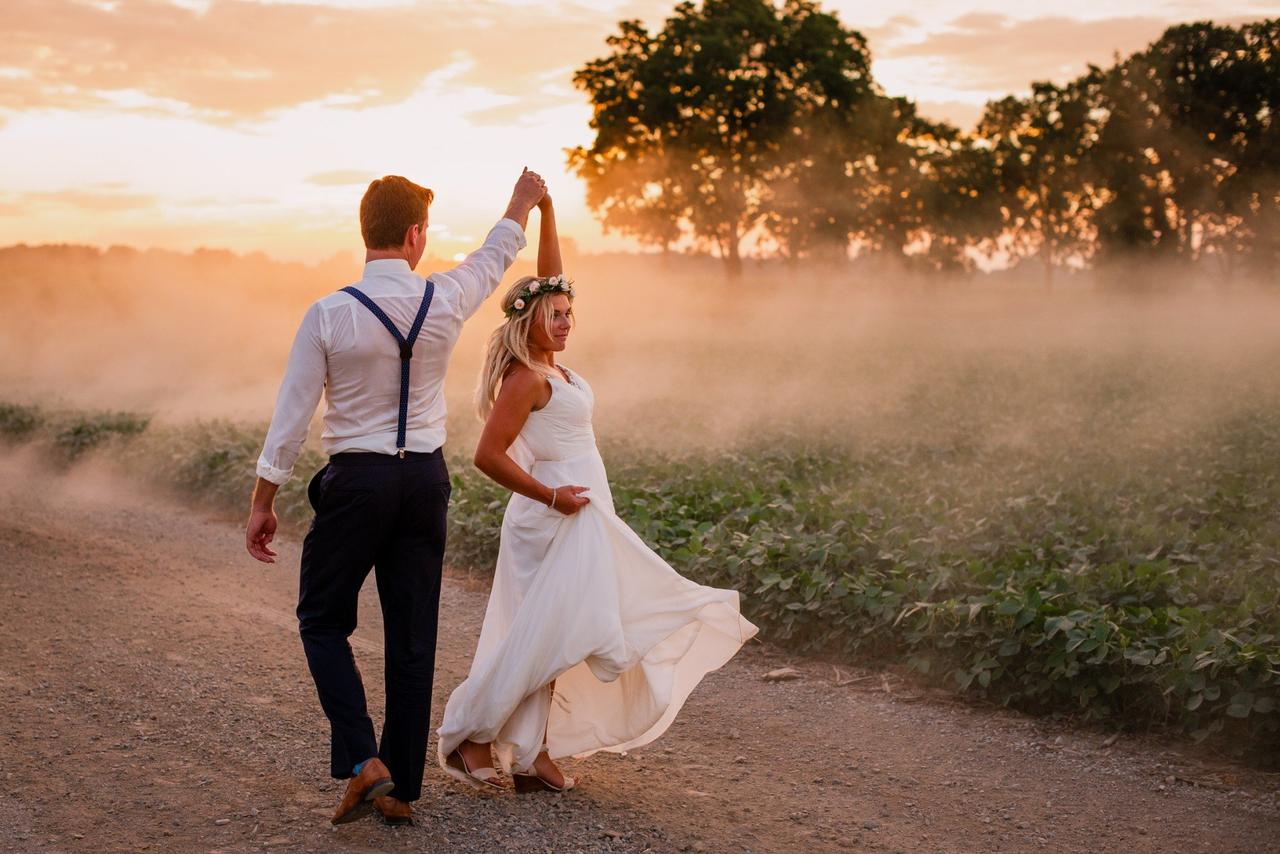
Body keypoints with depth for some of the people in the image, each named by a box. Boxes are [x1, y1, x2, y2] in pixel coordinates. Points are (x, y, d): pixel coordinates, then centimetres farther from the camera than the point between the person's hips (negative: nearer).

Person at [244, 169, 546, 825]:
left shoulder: (328, 315, -11)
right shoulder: (444, 302, -4)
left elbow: (292, 413, -7)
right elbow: (493, 260, 18)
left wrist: (263, 501, 1)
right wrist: (522, 204, 38)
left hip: (356, 481, -3)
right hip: (425, 478, 3)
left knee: (323, 621, 13)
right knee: (413, 637, 8)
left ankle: (363, 760, -2)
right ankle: (401, 789, 15)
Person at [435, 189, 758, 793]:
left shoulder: (549, 364, 9)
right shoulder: (525, 378, -15)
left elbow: (548, 280, 14)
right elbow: (488, 455, -21)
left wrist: (546, 210, 6)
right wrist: (551, 495, -18)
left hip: (583, 520, 9)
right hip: (557, 522, -9)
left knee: (552, 640, 10)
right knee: (542, 636, -7)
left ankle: (533, 755, 15)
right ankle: (469, 736, 3)